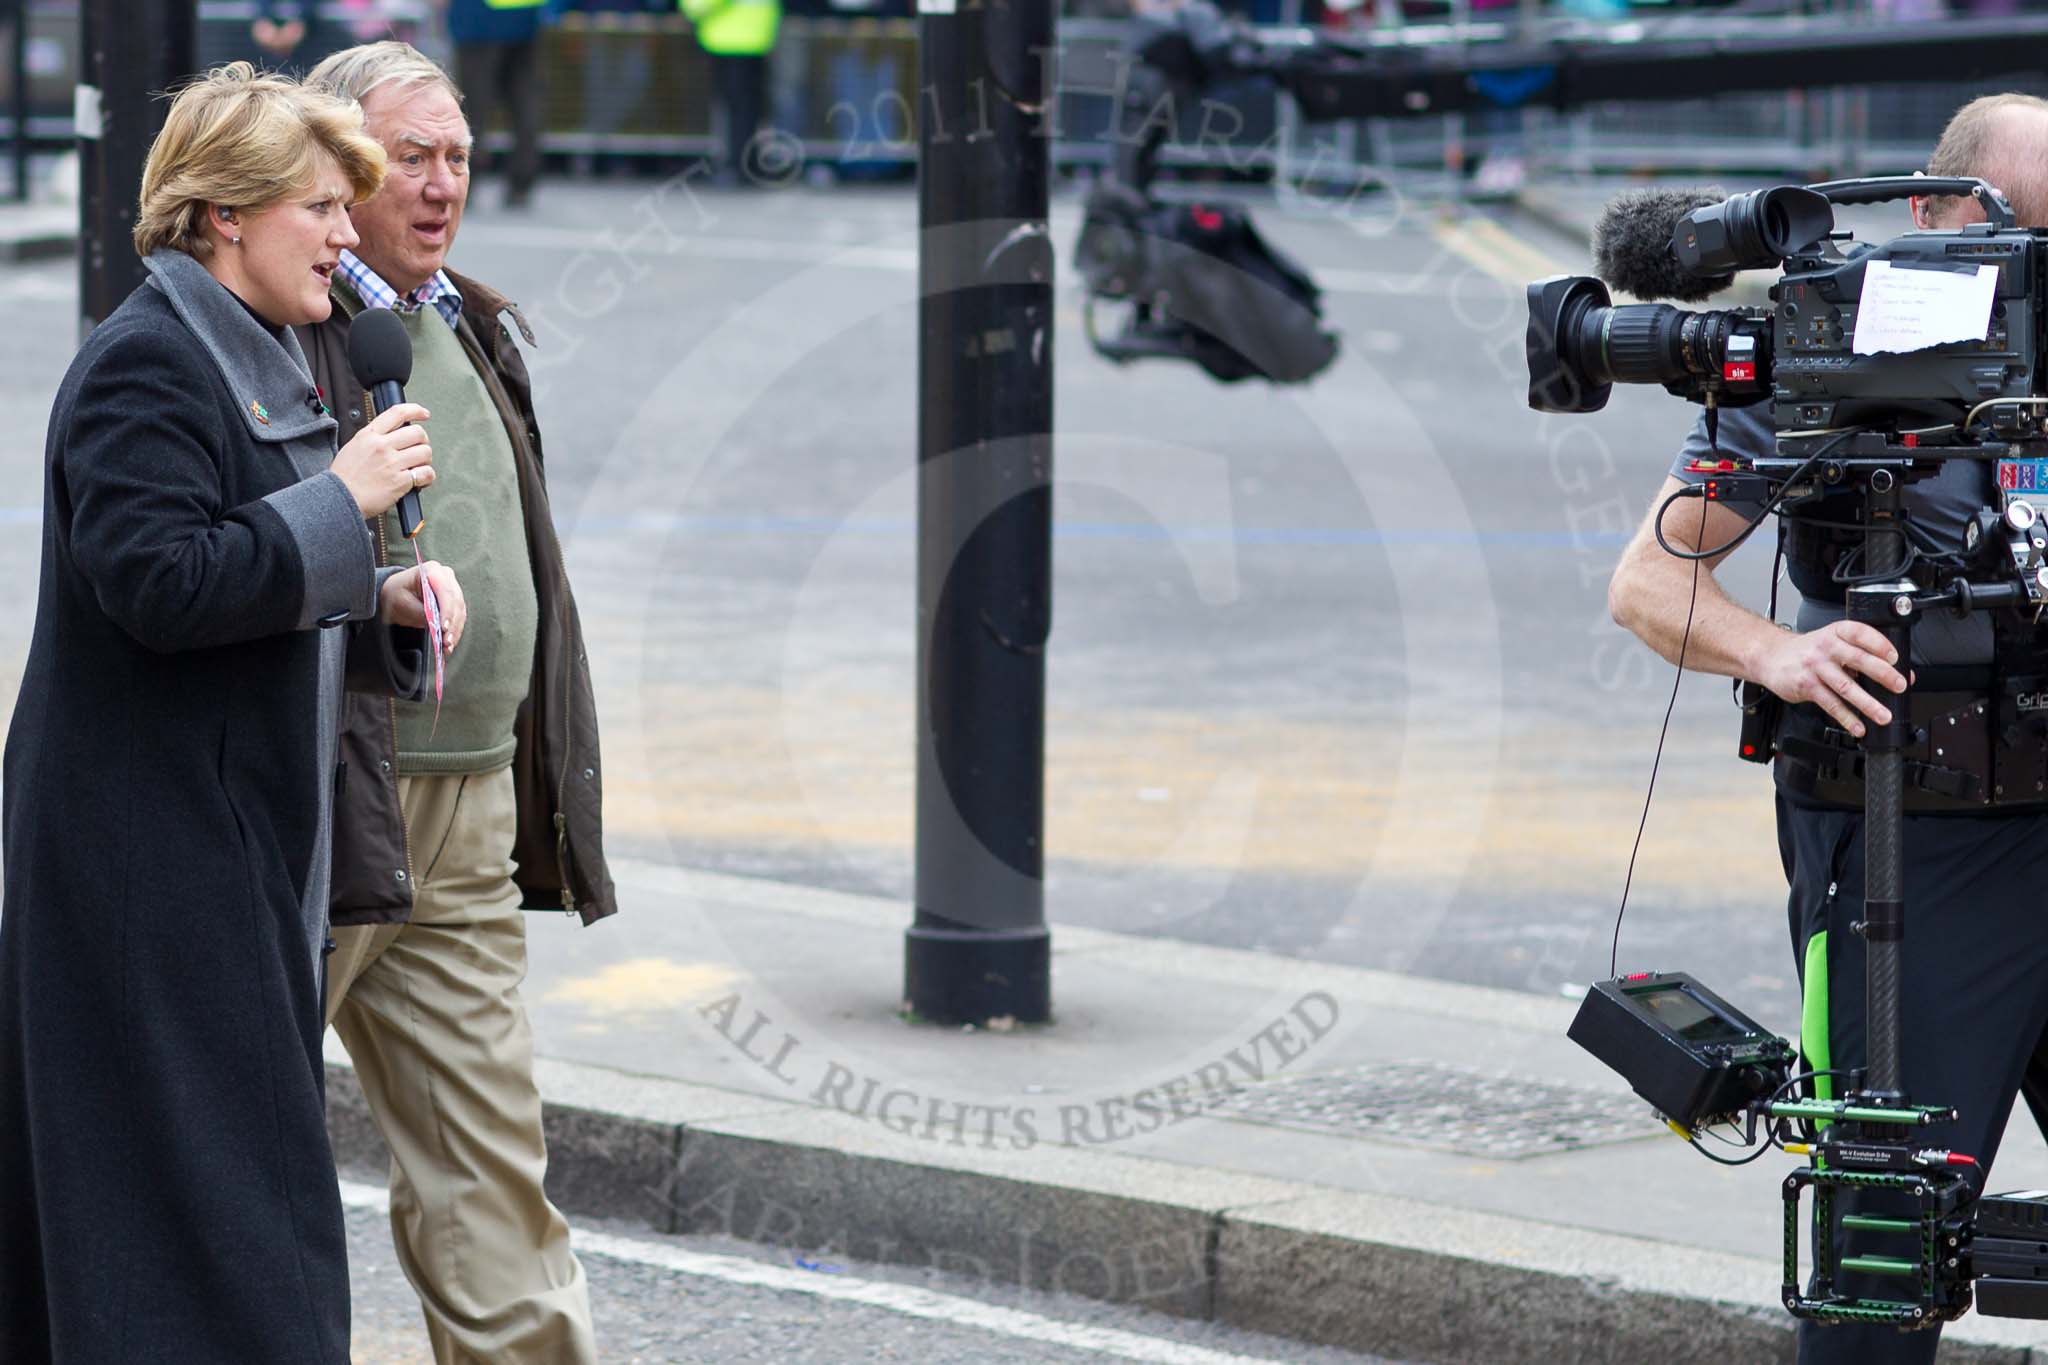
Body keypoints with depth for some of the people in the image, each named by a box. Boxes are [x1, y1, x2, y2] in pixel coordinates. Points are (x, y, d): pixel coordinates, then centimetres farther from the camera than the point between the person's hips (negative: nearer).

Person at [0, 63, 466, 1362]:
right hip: (153, 855, -10)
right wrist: (342, 502, -20)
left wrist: (383, 605, 5)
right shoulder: (144, 364, -14)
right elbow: (157, 582, -24)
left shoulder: (262, 362, 17)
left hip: (249, 850, 10)